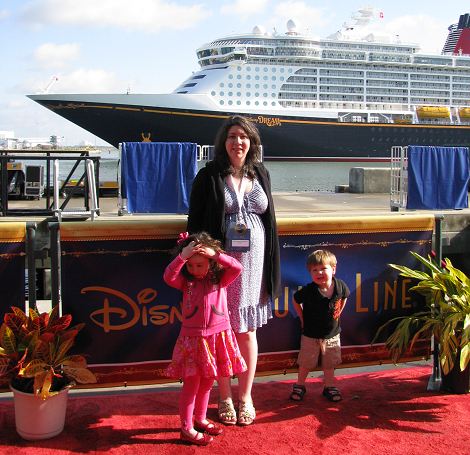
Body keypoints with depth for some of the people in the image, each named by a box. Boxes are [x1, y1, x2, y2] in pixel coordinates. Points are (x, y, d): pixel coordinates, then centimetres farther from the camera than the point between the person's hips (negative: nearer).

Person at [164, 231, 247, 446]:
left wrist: (215, 254, -27)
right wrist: (182, 256, -30)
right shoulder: (186, 281, -2)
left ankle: (200, 419, 35)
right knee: (191, 384, 2)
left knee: (207, 382, 17)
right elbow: (168, 277, -20)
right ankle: (186, 428, 12)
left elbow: (237, 268, -17)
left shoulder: (220, 279, -1)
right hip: (192, 338, -2)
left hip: (217, 337, 2)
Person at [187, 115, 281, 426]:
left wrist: (271, 266, 9)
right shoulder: (209, 176, -3)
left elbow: (269, 219, 13)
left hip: (253, 261, 3)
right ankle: (226, 398, 20)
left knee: (248, 330, 9)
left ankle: (246, 397, 22)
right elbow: (196, 222, -3)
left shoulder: (260, 174, 9)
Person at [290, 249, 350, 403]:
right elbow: (296, 301, -5)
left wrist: (337, 314, 4)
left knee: (329, 364, 16)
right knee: (305, 364, 11)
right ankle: (299, 386, 30)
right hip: (310, 335, -2)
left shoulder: (340, 286, -15)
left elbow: (344, 297, 8)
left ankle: (329, 386, 33)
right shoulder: (308, 291, -23)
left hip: (332, 334, 2)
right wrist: (303, 319, -2)